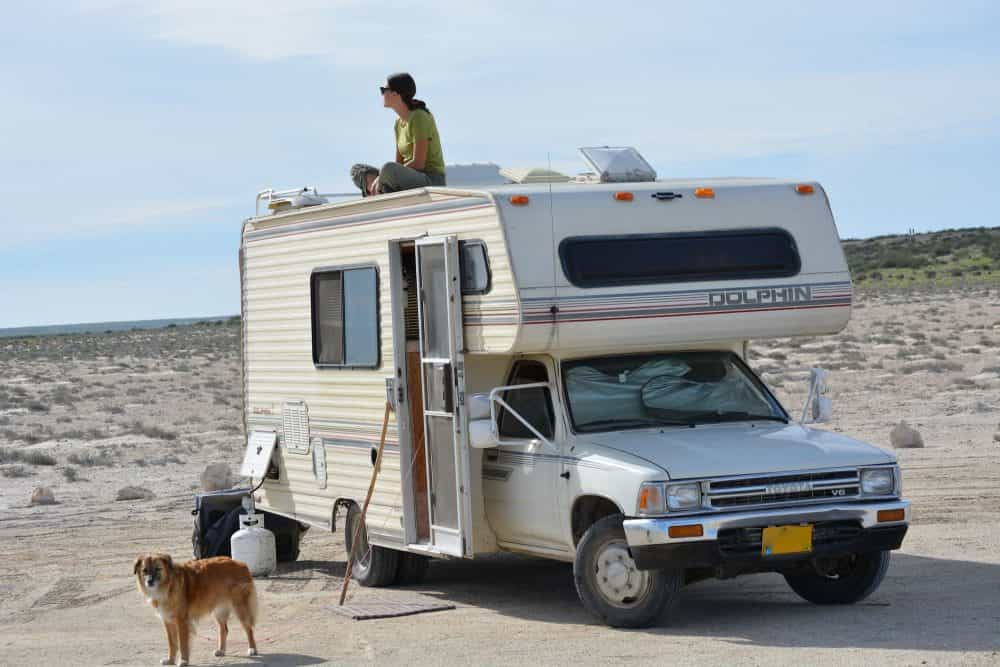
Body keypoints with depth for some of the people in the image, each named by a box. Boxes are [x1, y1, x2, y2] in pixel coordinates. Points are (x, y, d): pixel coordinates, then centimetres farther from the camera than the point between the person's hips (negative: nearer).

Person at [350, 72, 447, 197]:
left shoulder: (419, 118, -15)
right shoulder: (399, 123, 12)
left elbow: (418, 164, -21)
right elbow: (399, 164, 13)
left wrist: (381, 178, -16)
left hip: (431, 183, -9)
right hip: (411, 183, 9)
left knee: (388, 169, -36)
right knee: (357, 171, 7)